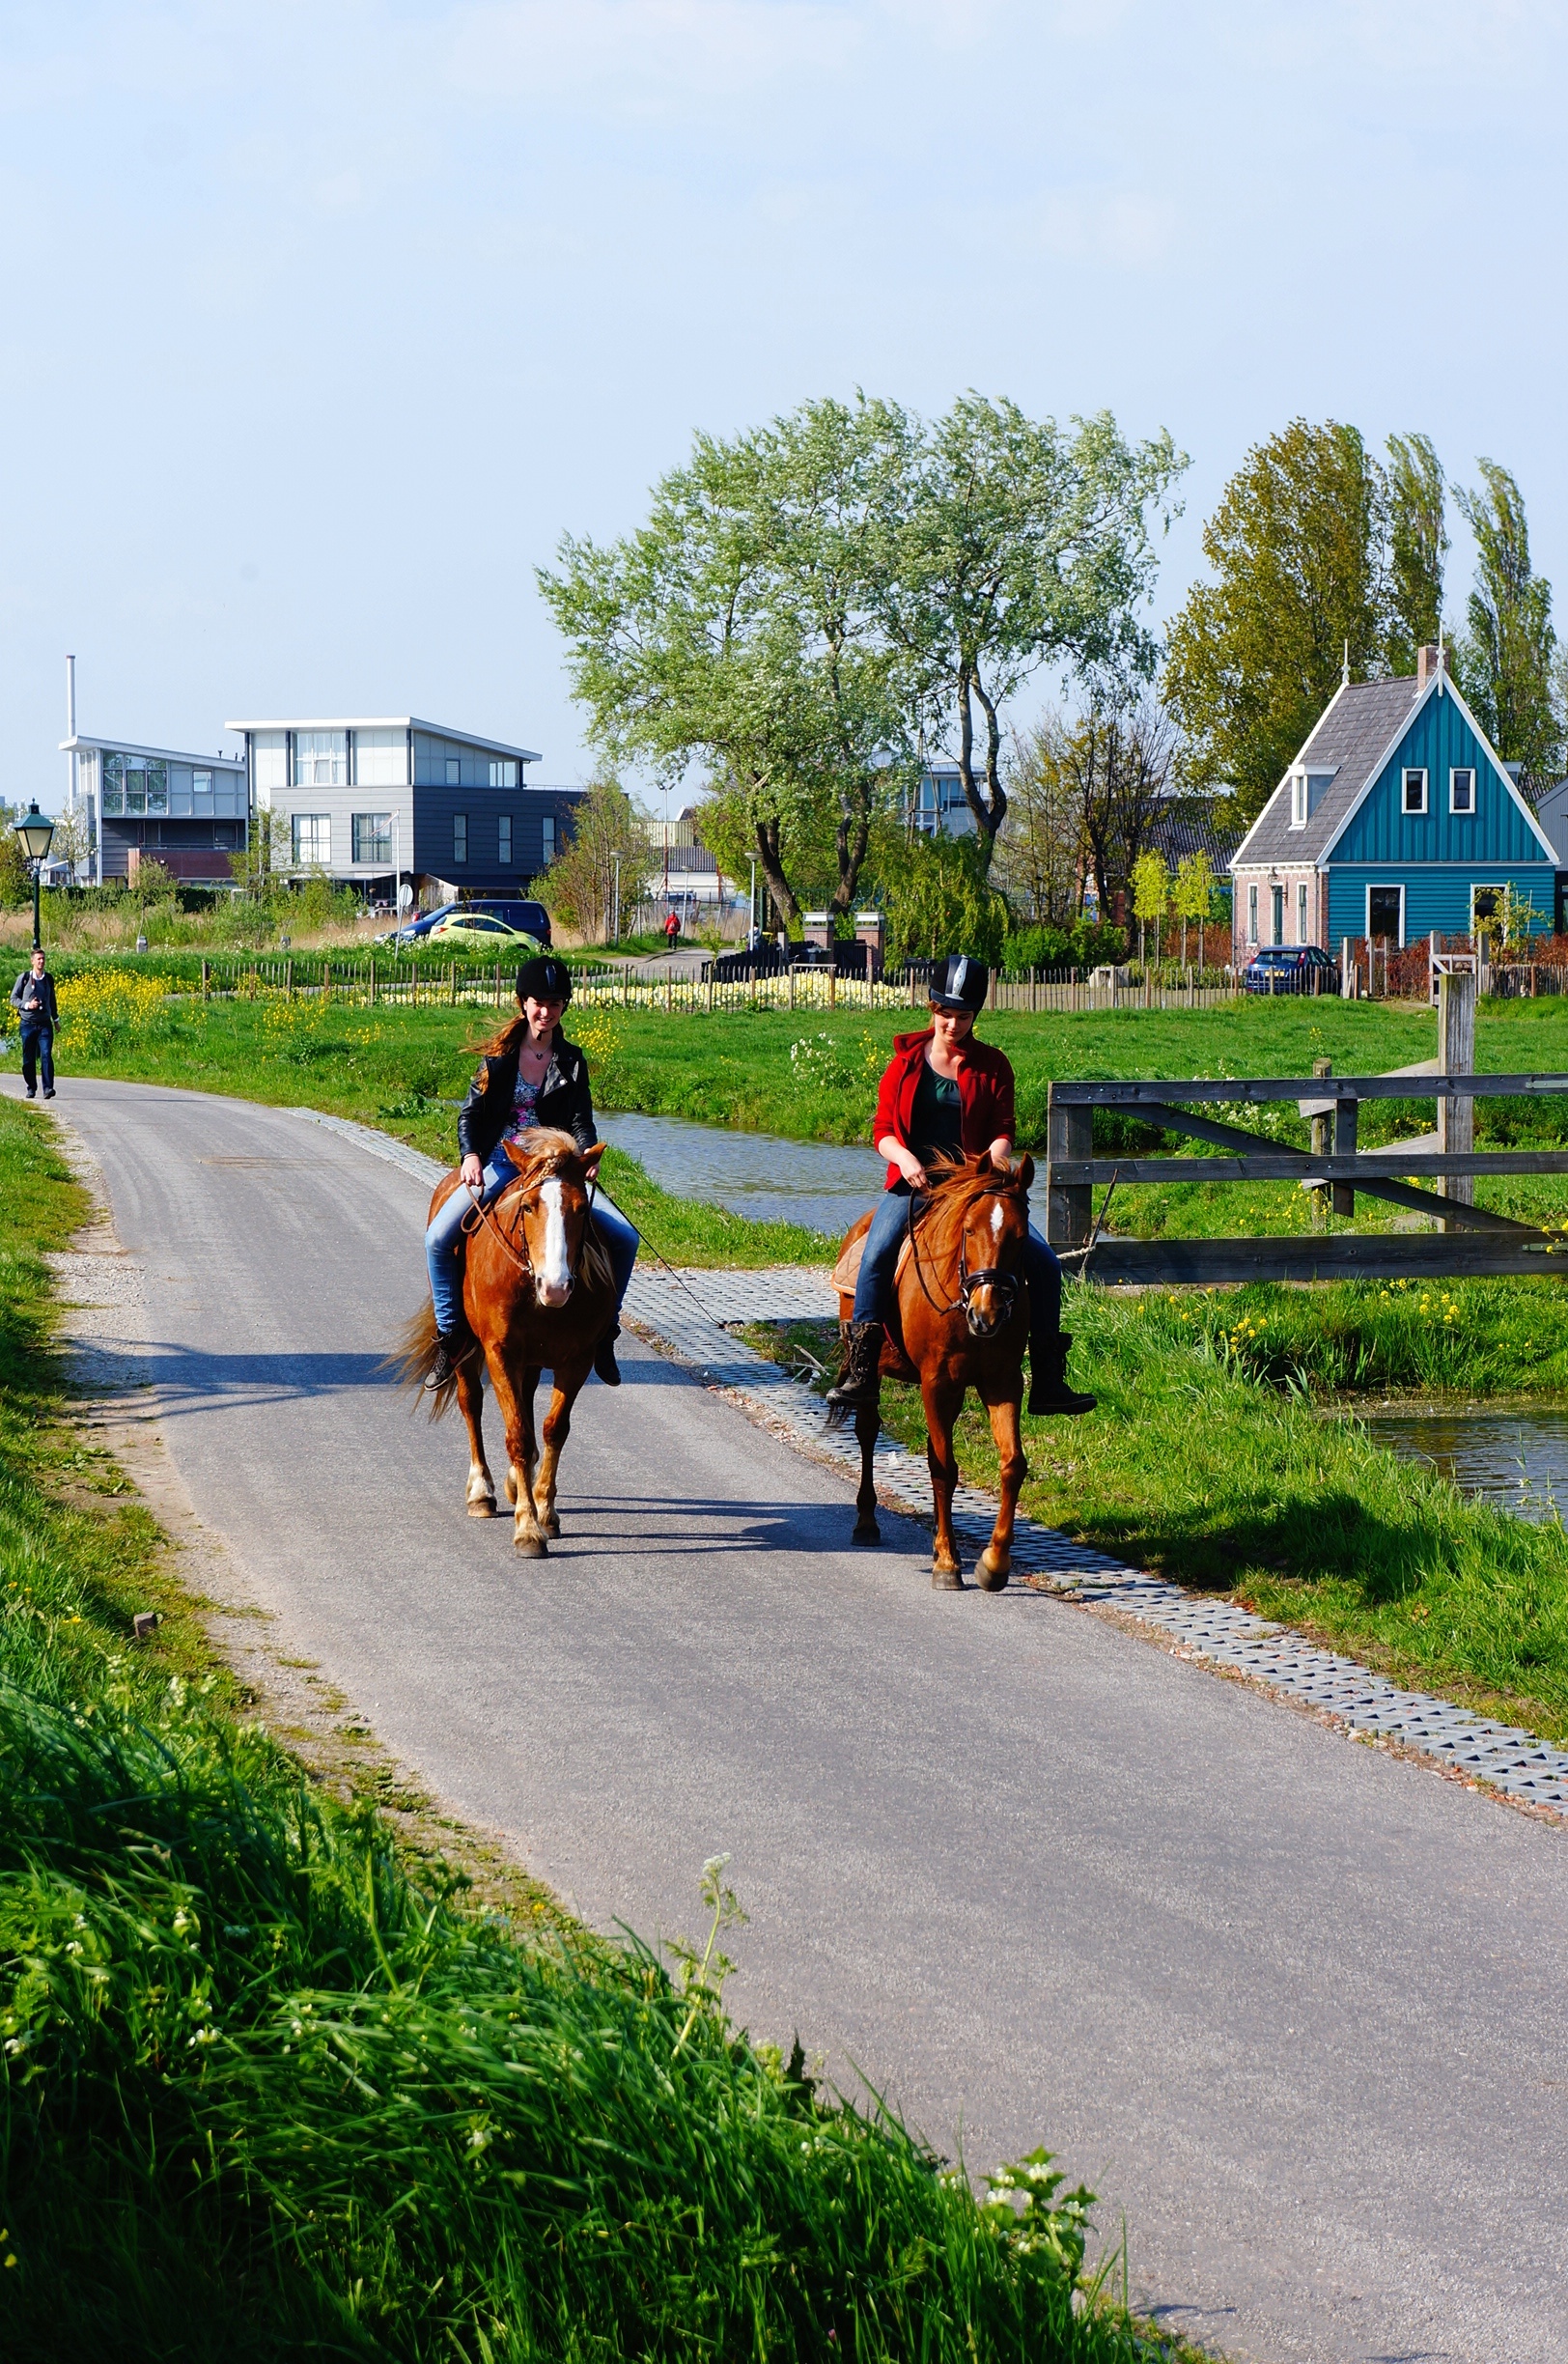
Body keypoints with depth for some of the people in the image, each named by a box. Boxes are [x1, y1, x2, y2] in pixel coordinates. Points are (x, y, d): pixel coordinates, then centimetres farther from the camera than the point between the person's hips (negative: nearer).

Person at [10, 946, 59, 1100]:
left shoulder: (49, 978, 9)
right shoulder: (24, 978, -1)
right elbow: (13, 999, 2)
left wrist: (56, 1020, 26)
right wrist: (27, 1005, -15)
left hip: (45, 1024, 1)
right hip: (28, 1023, -1)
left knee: (46, 1055, -14)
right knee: (28, 1059, 3)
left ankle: (48, 1088, -20)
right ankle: (31, 1088, 17)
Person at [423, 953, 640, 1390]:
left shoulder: (571, 1061, 7)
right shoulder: (500, 1055, 4)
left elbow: (581, 1121, 2)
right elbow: (471, 1112, 0)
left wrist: (586, 1153, -21)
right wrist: (471, 1155, -19)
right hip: (499, 1164, -1)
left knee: (624, 1238, -15)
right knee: (439, 1237, -24)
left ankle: (603, 1332, 2)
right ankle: (450, 1337, -10)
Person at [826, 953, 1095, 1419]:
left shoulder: (992, 1066, 7)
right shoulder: (907, 1060, 7)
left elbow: (1002, 1129, 5)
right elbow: (883, 1130, 4)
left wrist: (999, 1151, -19)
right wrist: (905, 1158, -17)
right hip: (914, 1184, -1)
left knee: (1043, 1263, -14)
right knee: (877, 1253, -31)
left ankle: (1047, 1381, -5)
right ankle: (860, 1372, -30)